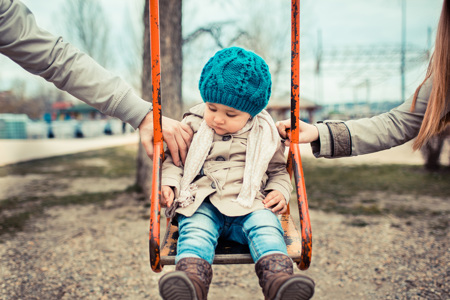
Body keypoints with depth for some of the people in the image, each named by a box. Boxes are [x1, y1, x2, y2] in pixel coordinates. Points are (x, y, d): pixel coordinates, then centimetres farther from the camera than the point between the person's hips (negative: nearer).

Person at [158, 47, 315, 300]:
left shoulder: (264, 134, 11)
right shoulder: (193, 126, 10)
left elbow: (278, 170, 22)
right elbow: (174, 160, 17)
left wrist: (280, 192, 1)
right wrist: (168, 184, -2)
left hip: (248, 205, 0)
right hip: (202, 204, 0)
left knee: (265, 224, -29)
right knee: (195, 229, -31)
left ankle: (279, 279, -47)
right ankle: (192, 278, -52)